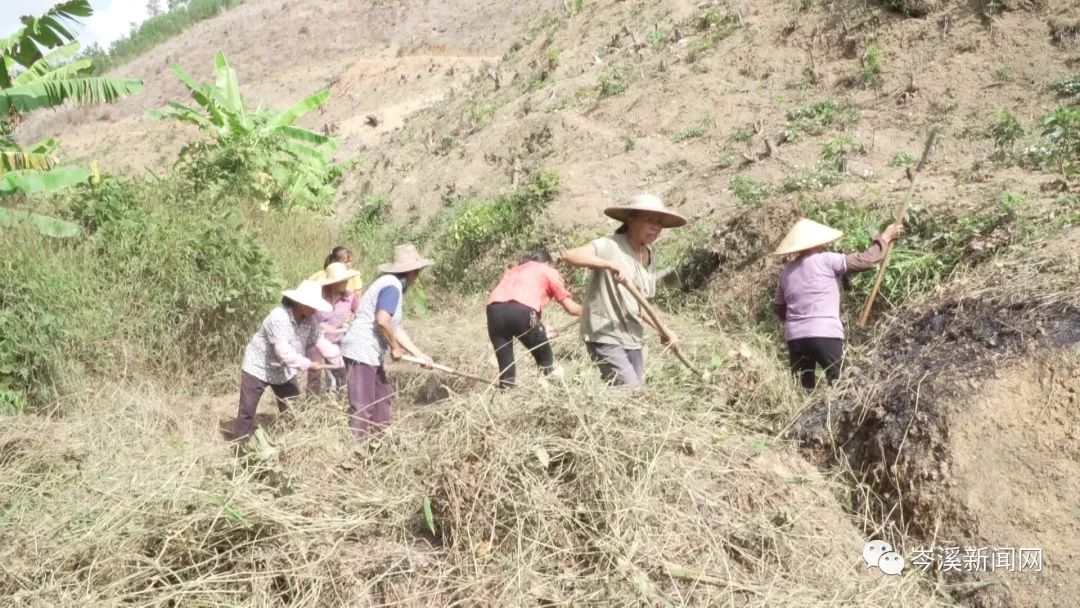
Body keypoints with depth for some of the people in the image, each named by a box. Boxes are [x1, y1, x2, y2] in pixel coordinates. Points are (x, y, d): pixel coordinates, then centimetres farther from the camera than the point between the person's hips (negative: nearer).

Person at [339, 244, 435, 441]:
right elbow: (382, 321, -28)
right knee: (362, 407, -6)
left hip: (371, 353, 10)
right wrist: (395, 347, -12)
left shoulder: (393, 285, 16)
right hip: (361, 352, -10)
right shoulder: (392, 285, -15)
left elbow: (396, 328, 18)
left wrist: (420, 355, 18)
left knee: (381, 397, 20)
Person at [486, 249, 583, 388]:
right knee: (546, 360, 19)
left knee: (505, 365, 17)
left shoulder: (513, 270, 39)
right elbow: (570, 308, 23)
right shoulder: (548, 271, 26)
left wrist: (541, 328, 49)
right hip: (521, 310, -4)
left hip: (494, 309, 4)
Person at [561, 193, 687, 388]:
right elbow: (569, 256, -27)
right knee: (630, 390, -14)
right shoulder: (611, 246, -13)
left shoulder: (650, 260, 10)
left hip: (633, 338, 8)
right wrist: (610, 265, -36)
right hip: (604, 335, -8)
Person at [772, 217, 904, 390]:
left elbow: (778, 308, 22)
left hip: (795, 337, 6)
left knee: (803, 390, 11)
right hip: (825, 335, -5)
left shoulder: (786, 271, 15)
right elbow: (866, 260, 0)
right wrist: (885, 238, 14)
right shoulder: (826, 260, -1)